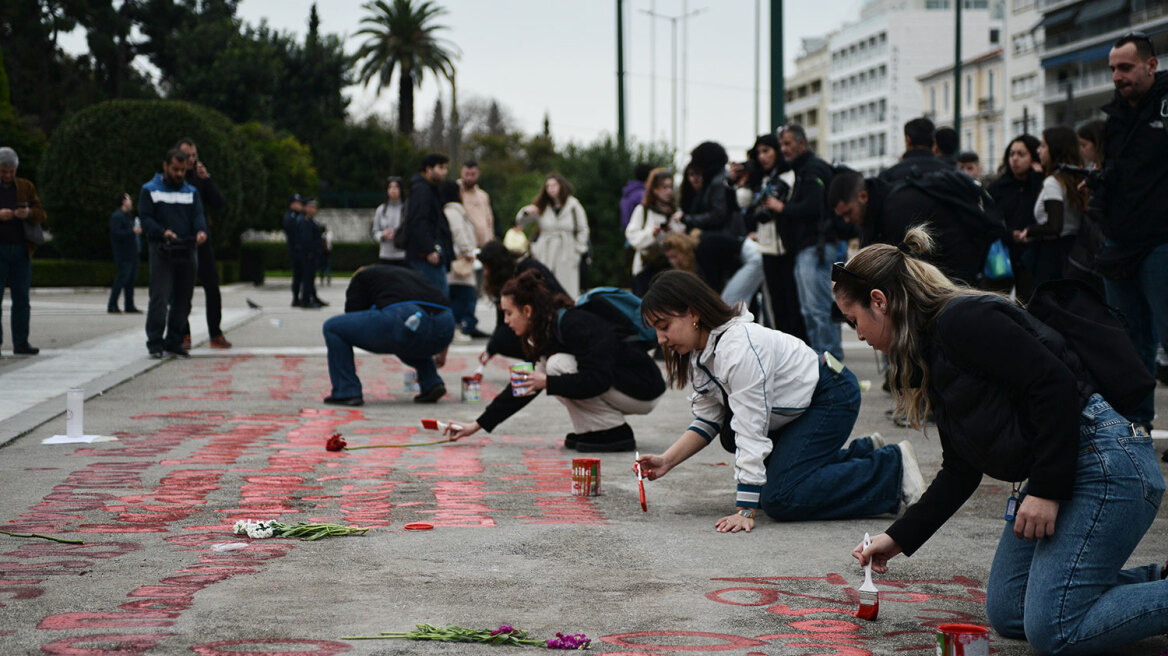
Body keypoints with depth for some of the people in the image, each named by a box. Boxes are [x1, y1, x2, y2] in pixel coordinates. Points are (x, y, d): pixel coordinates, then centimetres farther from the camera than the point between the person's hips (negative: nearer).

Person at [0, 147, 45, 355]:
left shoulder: (27, 187, 12)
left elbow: (41, 215, 9)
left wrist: (29, 213, -13)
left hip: (21, 250, 3)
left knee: (21, 298, 3)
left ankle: (21, 343, 6)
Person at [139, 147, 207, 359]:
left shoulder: (191, 192, 17)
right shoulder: (150, 190, 6)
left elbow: (198, 216, 6)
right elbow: (145, 218, -3)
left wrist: (201, 231, -18)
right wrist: (162, 232, -21)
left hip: (187, 252, 4)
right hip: (161, 252, -4)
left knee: (183, 300, 6)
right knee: (160, 297, -12)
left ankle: (174, 342, 15)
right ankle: (155, 343, -8)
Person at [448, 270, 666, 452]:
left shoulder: (578, 325, -23)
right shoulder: (547, 333, 5)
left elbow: (598, 380, -31)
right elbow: (522, 387, 11)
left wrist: (548, 383, -33)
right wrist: (478, 425, 10)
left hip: (643, 391, -9)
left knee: (559, 365, -21)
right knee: (545, 367, 1)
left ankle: (615, 433, -13)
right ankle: (589, 430, 4)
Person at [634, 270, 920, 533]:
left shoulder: (739, 348, -31)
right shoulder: (699, 354, -1)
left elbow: (751, 432, -31)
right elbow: (707, 421, 6)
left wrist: (744, 511, -32)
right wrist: (666, 461, -9)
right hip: (796, 410, 10)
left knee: (780, 499, -19)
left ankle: (893, 468, -9)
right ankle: (864, 451, 22)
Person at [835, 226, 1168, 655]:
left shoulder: (962, 320, -13)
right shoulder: (930, 353, 17)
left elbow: (1055, 383, -22)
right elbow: (961, 471, 19)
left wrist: (1046, 489, -20)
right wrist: (898, 538, 18)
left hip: (1102, 462, -11)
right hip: (1056, 472, 11)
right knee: (1007, 614, 9)